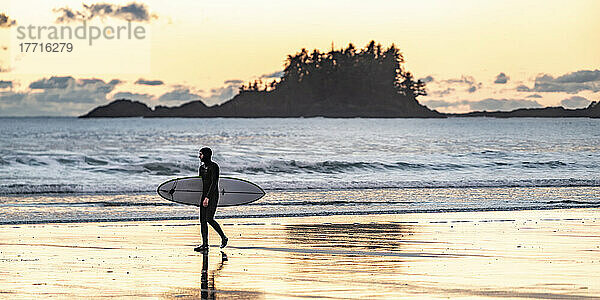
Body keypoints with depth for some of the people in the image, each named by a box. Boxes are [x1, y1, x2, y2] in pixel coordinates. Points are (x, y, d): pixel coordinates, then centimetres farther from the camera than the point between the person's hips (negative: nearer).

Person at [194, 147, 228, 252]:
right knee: (203, 220, 3)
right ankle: (205, 245, 5)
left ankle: (223, 237, 5)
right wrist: (201, 197, 18)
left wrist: (207, 197, -22)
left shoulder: (214, 167, -12)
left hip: (212, 196, -8)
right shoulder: (202, 167, 14)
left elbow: (214, 183, -17)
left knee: (209, 219, -14)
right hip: (203, 195, 8)